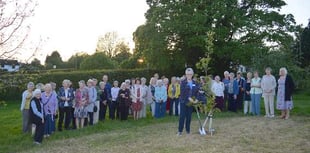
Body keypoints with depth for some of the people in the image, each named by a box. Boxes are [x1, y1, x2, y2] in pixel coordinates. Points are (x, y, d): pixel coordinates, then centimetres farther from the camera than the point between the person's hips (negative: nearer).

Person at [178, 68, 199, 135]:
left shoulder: (195, 83, 8)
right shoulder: (183, 82, -3)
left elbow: (196, 92, 8)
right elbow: (182, 92, -11)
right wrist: (188, 98, -18)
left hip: (191, 101, 3)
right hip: (183, 101, -3)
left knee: (189, 116, 9)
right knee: (182, 116, -4)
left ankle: (188, 130, 19)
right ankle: (180, 130, 3)